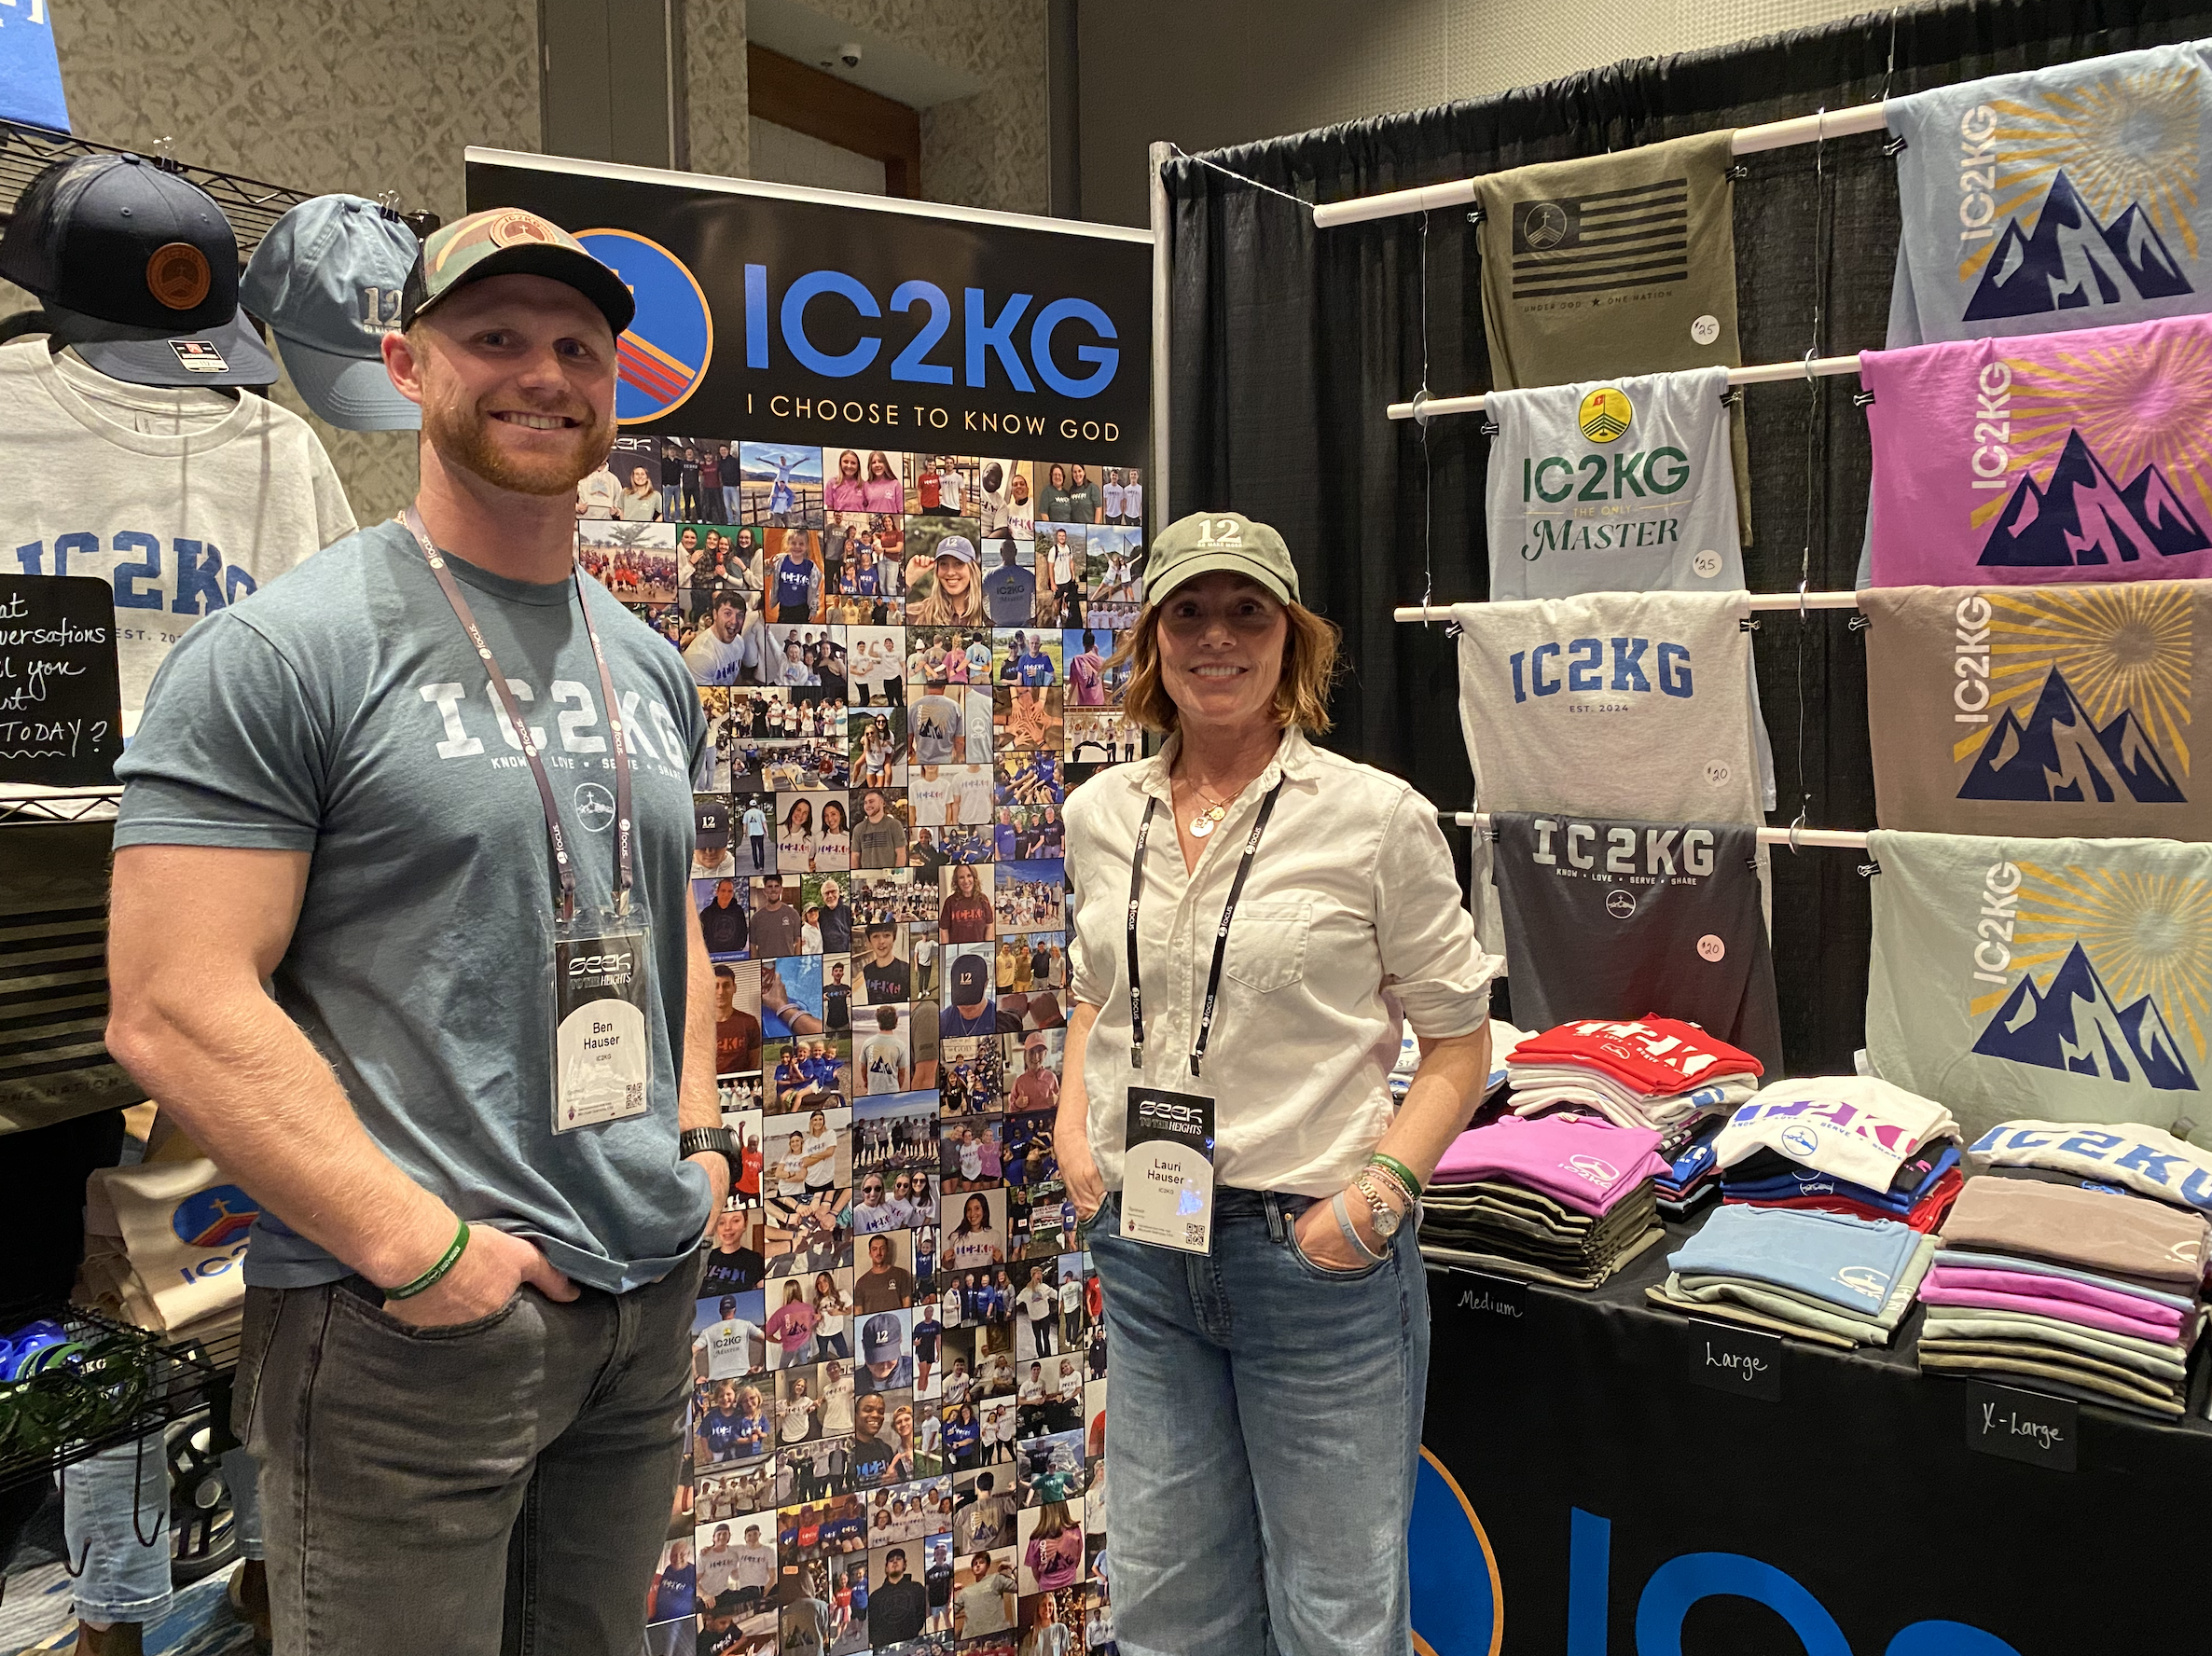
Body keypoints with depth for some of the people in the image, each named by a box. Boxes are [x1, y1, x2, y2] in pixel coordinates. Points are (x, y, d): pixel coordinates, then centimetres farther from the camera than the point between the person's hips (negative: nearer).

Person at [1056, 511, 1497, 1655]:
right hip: (1144, 1245, 4)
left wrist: (1379, 1191, -15)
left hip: (1314, 1248, -4)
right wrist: (1072, 1131, 5)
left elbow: (1459, 1044, -3)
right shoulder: (1100, 815, 5)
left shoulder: (1376, 817, -9)